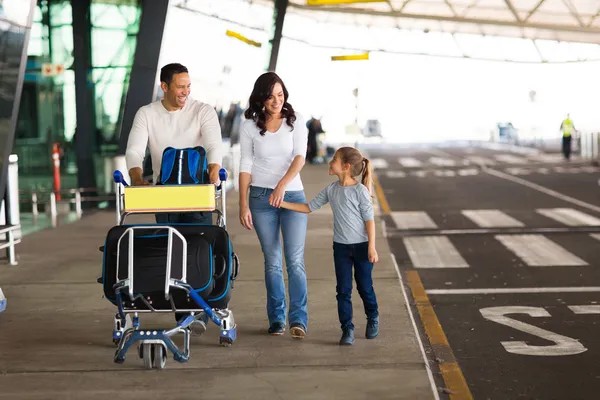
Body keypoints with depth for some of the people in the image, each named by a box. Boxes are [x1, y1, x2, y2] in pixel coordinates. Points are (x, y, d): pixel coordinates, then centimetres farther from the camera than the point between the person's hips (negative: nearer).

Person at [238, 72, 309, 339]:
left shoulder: (295, 121, 1)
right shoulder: (249, 126, 2)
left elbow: (299, 157, -11)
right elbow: (245, 166, 2)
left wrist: (282, 184, -28)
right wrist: (243, 205, -4)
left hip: (293, 194, 0)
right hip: (261, 197, 0)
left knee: (295, 260, -9)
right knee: (272, 262, 5)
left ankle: (298, 320, -11)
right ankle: (276, 319, 13)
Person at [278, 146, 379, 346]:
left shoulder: (360, 190, -14)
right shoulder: (331, 190, 2)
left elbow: (369, 219, -12)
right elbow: (309, 207, 10)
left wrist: (371, 247, -16)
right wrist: (283, 204, 3)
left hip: (361, 245, -4)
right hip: (341, 246, 4)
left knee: (365, 286, 8)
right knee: (343, 289, 3)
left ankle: (373, 318, 32)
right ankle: (347, 329, 9)